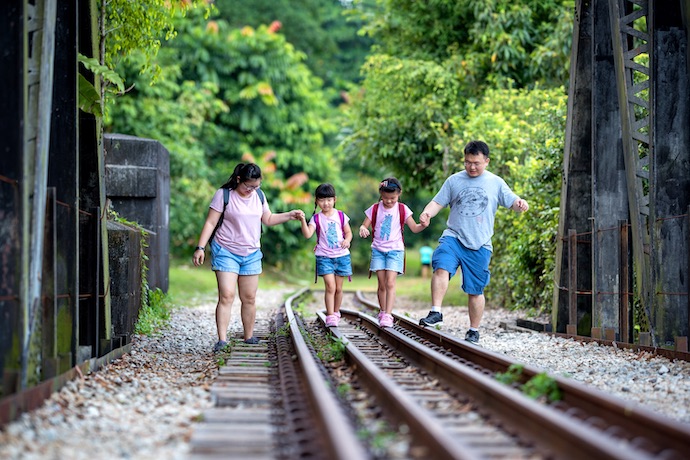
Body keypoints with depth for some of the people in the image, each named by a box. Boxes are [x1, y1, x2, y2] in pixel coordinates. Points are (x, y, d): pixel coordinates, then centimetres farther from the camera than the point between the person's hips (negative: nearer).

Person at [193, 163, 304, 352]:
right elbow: (210, 222, -9)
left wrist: (290, 215, 8)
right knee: (226, 295, -15)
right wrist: (200, 247, -14)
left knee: (249, 298, 7)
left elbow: (268, 219, 19)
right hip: (226, 252, -5)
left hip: (251, 254, 5)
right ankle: (222, 340, -17)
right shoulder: (223, 194, -9)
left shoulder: (259, 195, 7)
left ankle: (249, 337, 18)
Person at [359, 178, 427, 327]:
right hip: (378, 250, 2)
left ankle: (387, 315, -18)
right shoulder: (375, 209, 2)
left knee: (390, 283, -14)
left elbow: (414, 228, 1)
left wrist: (423, 225, -20)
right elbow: (364, 225, 2)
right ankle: (382, 312, 17)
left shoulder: (402, 210, 0)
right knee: (382, 284, 3)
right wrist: (363, 229, -22)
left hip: (395, 249, -2)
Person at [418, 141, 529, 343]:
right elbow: (438, 202, 9)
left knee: (475, 290, 5)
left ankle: (474, 331, 19)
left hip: (480, 245, 0)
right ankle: (436, 312, -26)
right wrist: (427, 213, -13)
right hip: (453, 237, 0)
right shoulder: (454, 181, 9)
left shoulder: (496, 183, 8)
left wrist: (520, 204, -21)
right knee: (441, 268, -29)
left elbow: (512, 202, 3)